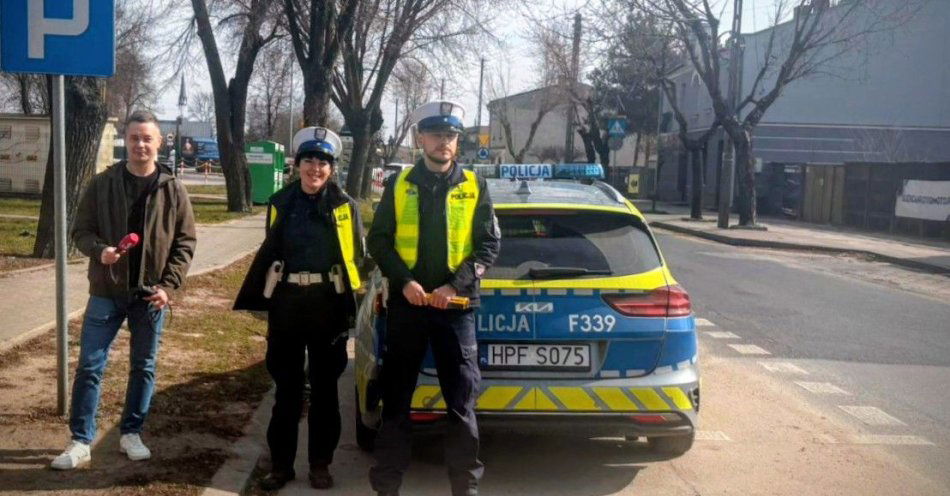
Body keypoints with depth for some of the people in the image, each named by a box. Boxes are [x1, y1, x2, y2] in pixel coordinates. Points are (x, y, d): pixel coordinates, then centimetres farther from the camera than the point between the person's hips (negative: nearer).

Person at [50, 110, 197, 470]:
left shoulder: (173, 190, -1)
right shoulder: (102, 184, -1)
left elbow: (185, 243, 1)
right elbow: (81, 230, 3)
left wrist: (168, 285, -9)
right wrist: (99, 250, -18)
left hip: (151, 295, 1)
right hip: (106, 292, 0)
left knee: (144, 367, 10)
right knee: (90, 366, 1)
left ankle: (131, 433, 24)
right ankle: (81, 441, 11)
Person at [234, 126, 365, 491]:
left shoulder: (344, 207, -1)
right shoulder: (281, 204, 4)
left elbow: (357, 257, 2)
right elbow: (267, 254, 10)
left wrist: (352, 306, -3)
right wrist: (254, 299, 8)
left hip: (328, 306, -1)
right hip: (287, 304, 2)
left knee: (324, 388, 8)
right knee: (287, 387, 9)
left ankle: (320, 464, 20)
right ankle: (281, 464, 19)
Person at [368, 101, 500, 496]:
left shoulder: (474, 187, 4)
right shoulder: (398, 184, 6)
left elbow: (488, 245, 3)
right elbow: (378, 240, 5)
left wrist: (456, 286, -11)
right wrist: (404, 281, -10)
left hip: (457, 305, -1)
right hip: (406, 303, 1)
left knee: (462, 397, 1)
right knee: (396, 396, 7)